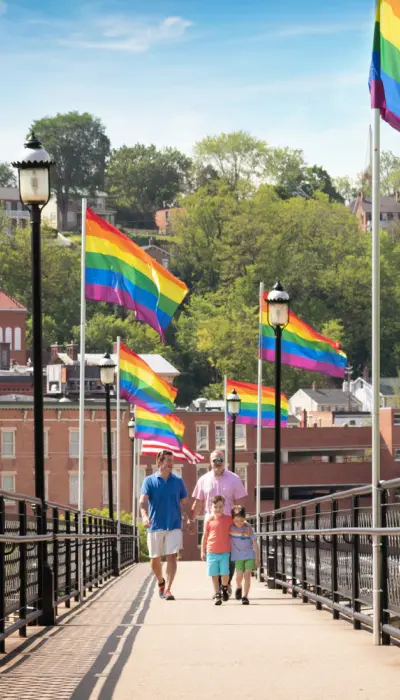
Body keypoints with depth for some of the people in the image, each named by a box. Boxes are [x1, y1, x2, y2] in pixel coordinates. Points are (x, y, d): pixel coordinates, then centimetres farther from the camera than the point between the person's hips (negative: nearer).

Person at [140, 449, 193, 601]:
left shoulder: (178, 481, 6)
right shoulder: (149, 481, 0)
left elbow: (184, 502, 10)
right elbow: (143, 500, -12)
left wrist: (188, 518, -6)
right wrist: (145, 516, -31)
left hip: (174, 525, 1)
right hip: (155, 525, -1)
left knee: (172, 557, -11)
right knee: (155, 559, 8)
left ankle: (167, 589, -13)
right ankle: (161, 582, 34)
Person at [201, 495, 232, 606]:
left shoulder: (229, 519, 2)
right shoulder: (209, 521, 1)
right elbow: (205, 536, 7)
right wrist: (203, 551, 7)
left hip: (225, 552, 0)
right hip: (212, 552, 0)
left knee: (225, 574, -5)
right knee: (214, 575, 2)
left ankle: (224, 589, 23)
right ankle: (217, 594, 11)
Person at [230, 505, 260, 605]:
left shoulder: (248, 528, -12)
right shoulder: (230, 527, -10)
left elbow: (255, 544, -6)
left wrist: (257, 559, -5)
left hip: (250, 555, -1)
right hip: (238, 556, 1)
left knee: (247, 574, -11)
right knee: (239, 576, -3)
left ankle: (245, 596, -8)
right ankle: (238, 587, 30)